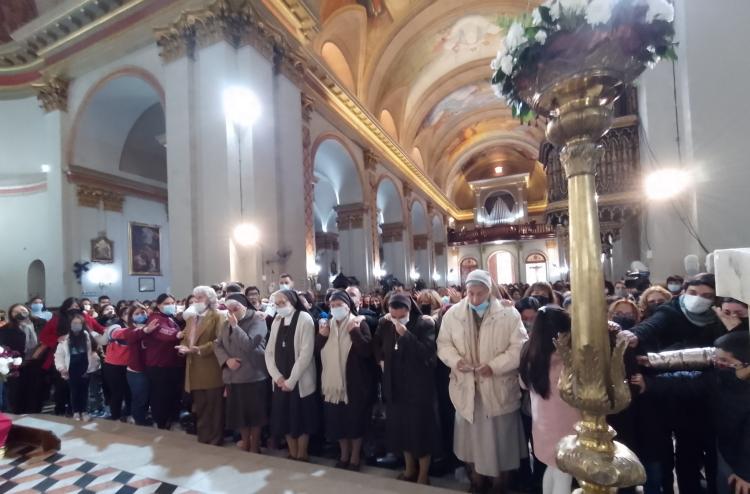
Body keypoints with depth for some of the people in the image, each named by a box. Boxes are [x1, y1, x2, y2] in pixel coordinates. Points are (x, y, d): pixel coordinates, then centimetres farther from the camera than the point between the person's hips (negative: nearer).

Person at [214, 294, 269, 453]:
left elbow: (249, 344, -21)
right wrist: (226, 359, -9)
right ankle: (245, 441, 36)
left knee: (254, 412, 5)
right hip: (232, 376, 6)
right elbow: (218, 345, 9)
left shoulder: (258, 322, -10)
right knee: (238, 412, 15)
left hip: (253, 376, -6)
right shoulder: (228, 324, 11)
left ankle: (255, 445, 23)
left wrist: (235, 326, -18)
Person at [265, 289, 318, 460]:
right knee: (284, 418, 12)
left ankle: (302, 456, 24)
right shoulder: (276, 321, 8)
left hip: (300, 381, -5)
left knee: (302, 419, 6)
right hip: (280, 381, 5)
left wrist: (291, 380, -16)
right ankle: (292, 454, 30)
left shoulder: (304, 319, -11)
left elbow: (306, 353, -16)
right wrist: (277, 377, -6)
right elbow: (269, 352, 7)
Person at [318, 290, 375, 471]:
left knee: (355, 420, 6)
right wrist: (321, 336, -8)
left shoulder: (359, 323, -8)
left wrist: (354, 331, -24)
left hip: (354, 382, -4)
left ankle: (355, 456, 25)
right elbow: (318, 352, 8)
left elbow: (367, 351, -18)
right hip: (333, 381, 5)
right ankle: (344, 454, 32)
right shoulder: (327, 325, 8)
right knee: (337, 420, 13)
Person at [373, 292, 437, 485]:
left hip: (419, 386, -5)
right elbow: (376, 343, 20)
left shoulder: (425, 323, -14)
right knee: (399, 427, 15)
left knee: (420, 428, 3)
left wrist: (405, 333, -29)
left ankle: (423, 474, 24)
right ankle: (409, 468, 35)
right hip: (395, 385, 5)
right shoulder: (384, 323, 0)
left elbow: (427, 352, -25)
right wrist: (381, 360, 7)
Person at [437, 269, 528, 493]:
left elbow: (519, 348, -12)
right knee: (471, 435, 17)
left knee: (501, 438, 14)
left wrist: (494, 366, -22)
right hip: (466, 388, 2)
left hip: (499, 389, -2)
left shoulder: (509, 314, -9)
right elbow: (443, 344, 4)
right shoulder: (453, 314, -1)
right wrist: (455, 360, -15)